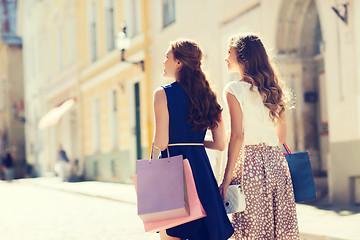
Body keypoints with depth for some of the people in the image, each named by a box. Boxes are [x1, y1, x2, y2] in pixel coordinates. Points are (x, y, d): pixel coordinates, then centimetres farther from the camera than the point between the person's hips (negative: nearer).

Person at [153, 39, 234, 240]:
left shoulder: (163, 94, -8)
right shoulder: (207, 95, 8)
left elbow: (161, 143, -14)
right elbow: (221, 144, 6)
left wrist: (155, 142, 8)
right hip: (201, 167, 6)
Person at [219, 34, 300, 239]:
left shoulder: (235, 89, -6)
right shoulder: (274, 90, 13)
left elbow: (237, 136, -12)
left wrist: (227, 177, -12)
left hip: (249, 163, -6)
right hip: (277, 162, 6)